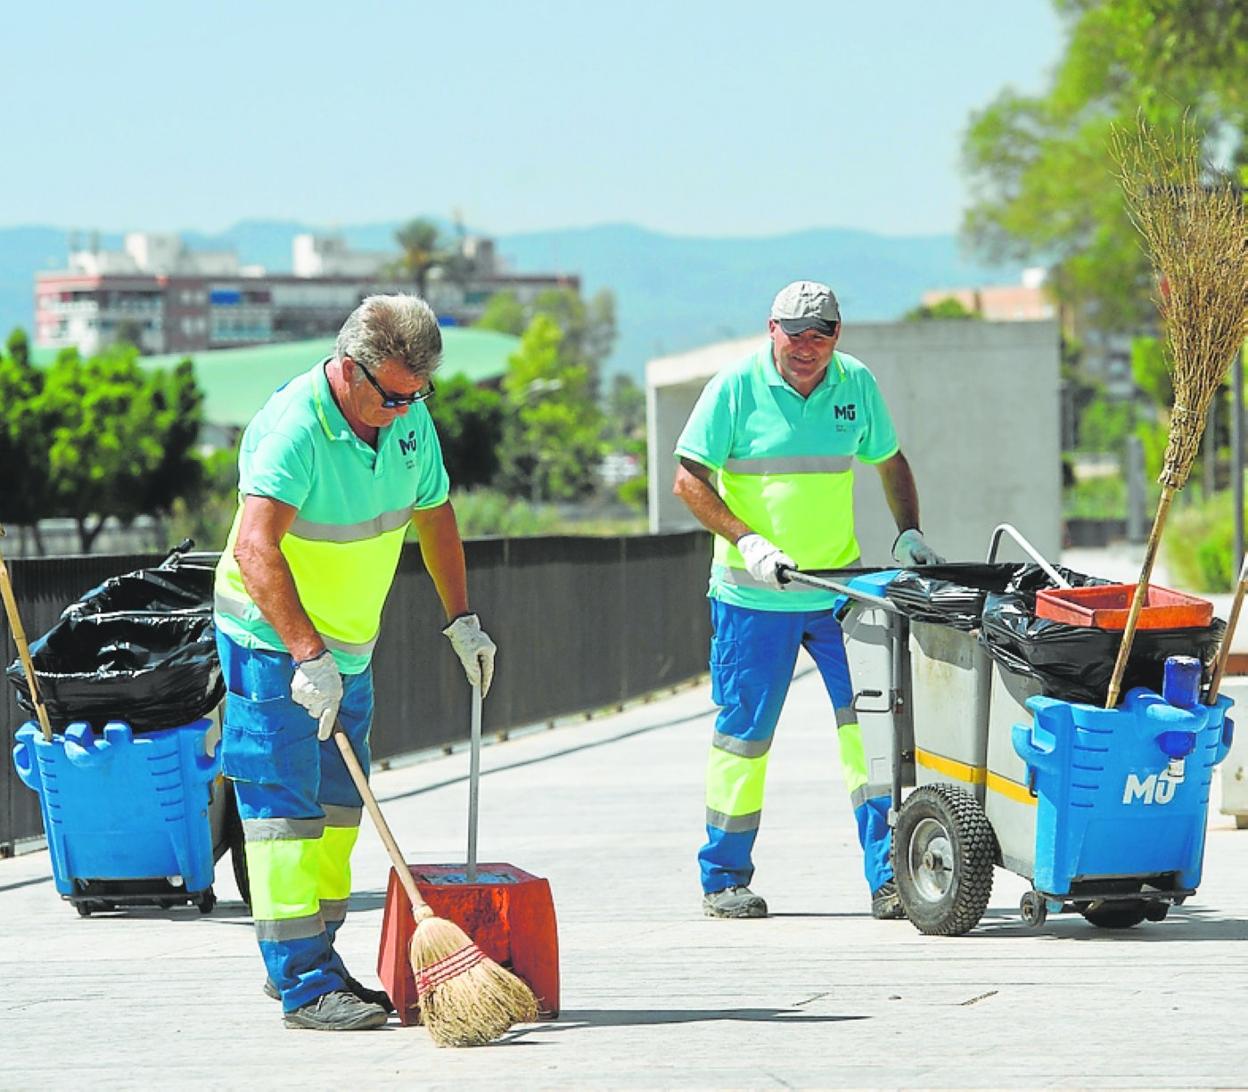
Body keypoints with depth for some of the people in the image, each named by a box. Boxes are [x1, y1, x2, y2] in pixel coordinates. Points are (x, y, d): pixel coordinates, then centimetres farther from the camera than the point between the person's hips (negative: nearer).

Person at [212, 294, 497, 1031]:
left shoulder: (410, 419, -2)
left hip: (349, 644, 8)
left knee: (339, 804, 12)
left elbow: (435, 514, 15)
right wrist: (307, 654, -41)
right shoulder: (294, 425, -26)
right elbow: (256, 548, -35)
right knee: (285, 804, -10)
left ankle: (312, 962, 22)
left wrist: (462, 619, 13)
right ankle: (304, 986, -12)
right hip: (272, 639, -8)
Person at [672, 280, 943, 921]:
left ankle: (888, 874, -6)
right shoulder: (735, 387, -7)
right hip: (752, 596, -3)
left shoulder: (856, 385, 4)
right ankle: (724, 880, 17)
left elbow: (890, 462, 19)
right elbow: (689, 480, -7)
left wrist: (907, 533, 4)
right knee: (744, 734, 3)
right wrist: (746, 541, -18)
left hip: (839, 589, 3)